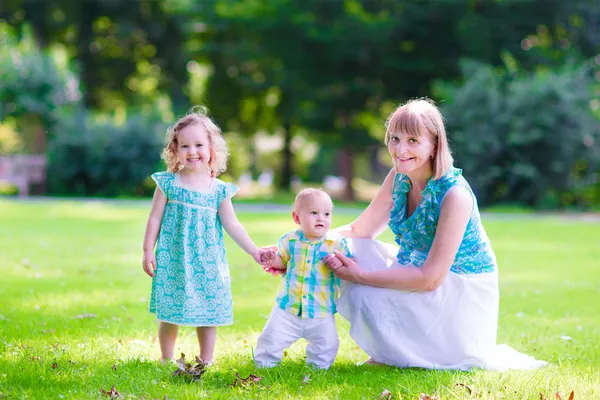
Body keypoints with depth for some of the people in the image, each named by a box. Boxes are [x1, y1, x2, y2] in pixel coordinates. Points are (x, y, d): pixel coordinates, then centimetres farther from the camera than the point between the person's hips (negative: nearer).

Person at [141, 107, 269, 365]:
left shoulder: (219, 190, 2)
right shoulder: (168, 183, -2)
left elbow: (231, 224, 3)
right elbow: (155, 219, 2)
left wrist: (253, 250, -2)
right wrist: (148, 251, -1)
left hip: (207, 262, 2)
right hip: (173, 261, -1)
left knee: (209, 312, 5)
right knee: (171, 313, 3)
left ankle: (206, 362, 17)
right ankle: (166, 361, 18)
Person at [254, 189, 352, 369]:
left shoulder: (337, 243, -5)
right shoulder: (289, 241, 0)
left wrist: (341, 263, -22)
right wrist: (274, 262, -7)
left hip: (322, 313, -1)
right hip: (288, 309, 1)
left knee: (327, 346, -1)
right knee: (272, 339, 1)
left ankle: (318, 366, 26)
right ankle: (264, 363, 27)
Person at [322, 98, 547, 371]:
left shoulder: (455, 195, -27)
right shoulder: (398, 178, -5)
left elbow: (431, 278, -28)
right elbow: (358, 231, 2)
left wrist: (361, 276, -27)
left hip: (461, 291, -7)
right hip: (415, 271, 7)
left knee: (365, 295, -23)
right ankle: (389, 352, 8)